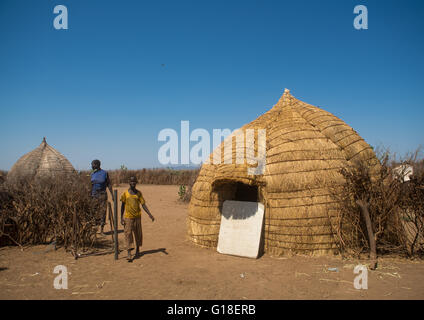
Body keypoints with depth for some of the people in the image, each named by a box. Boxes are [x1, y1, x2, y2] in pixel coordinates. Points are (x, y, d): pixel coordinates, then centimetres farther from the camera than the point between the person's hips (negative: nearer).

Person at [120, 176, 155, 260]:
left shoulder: (138, 193, 3)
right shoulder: (125, 193, 0)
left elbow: (143, 204, 2)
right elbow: (123, 206, 6)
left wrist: (150, 214, -8)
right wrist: (121, 218, 1)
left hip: (137, 216, 2)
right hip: (128, 217, -2)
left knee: (138, 234, 10)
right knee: (128, 234, -9)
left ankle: (137, 250, 30)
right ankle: (129, 254, -10)